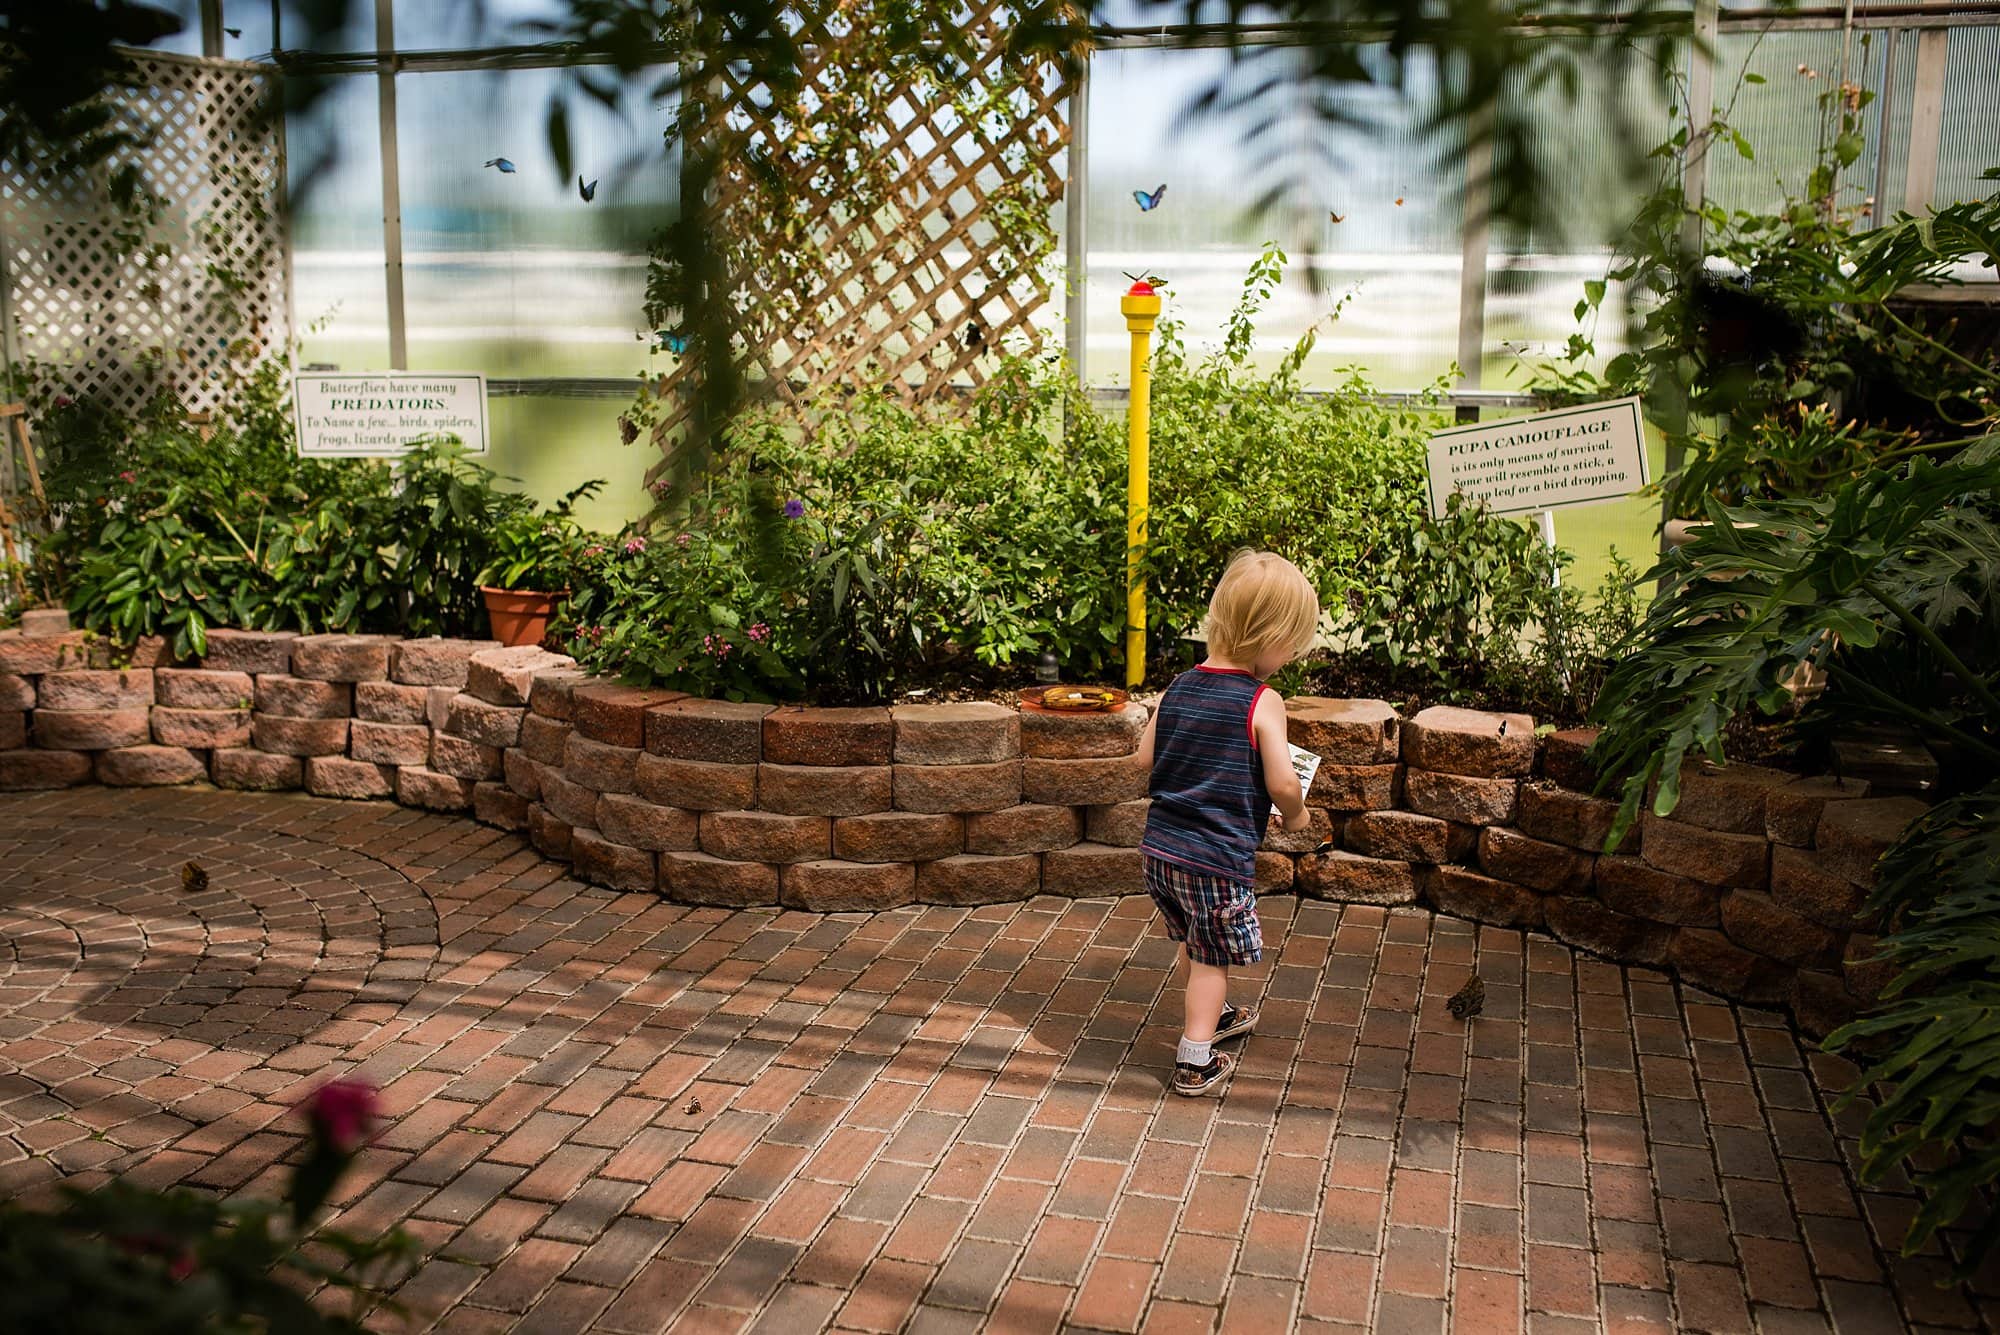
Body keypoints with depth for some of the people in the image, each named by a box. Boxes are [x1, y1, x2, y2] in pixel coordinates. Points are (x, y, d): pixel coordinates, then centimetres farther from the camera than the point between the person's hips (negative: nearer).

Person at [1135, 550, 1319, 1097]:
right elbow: (1282, 784, -16)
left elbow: (1145, 755, 10)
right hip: (1219, 858, -7)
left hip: (1159, 847, 7)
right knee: (1212, 958, 8)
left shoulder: (1178, 687, 3)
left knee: (1196, 944, 26)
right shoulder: (1263, 702, -16)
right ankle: (1195, 1062, 12)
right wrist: (1295, 815, 4)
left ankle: (1214, 1016, 46)